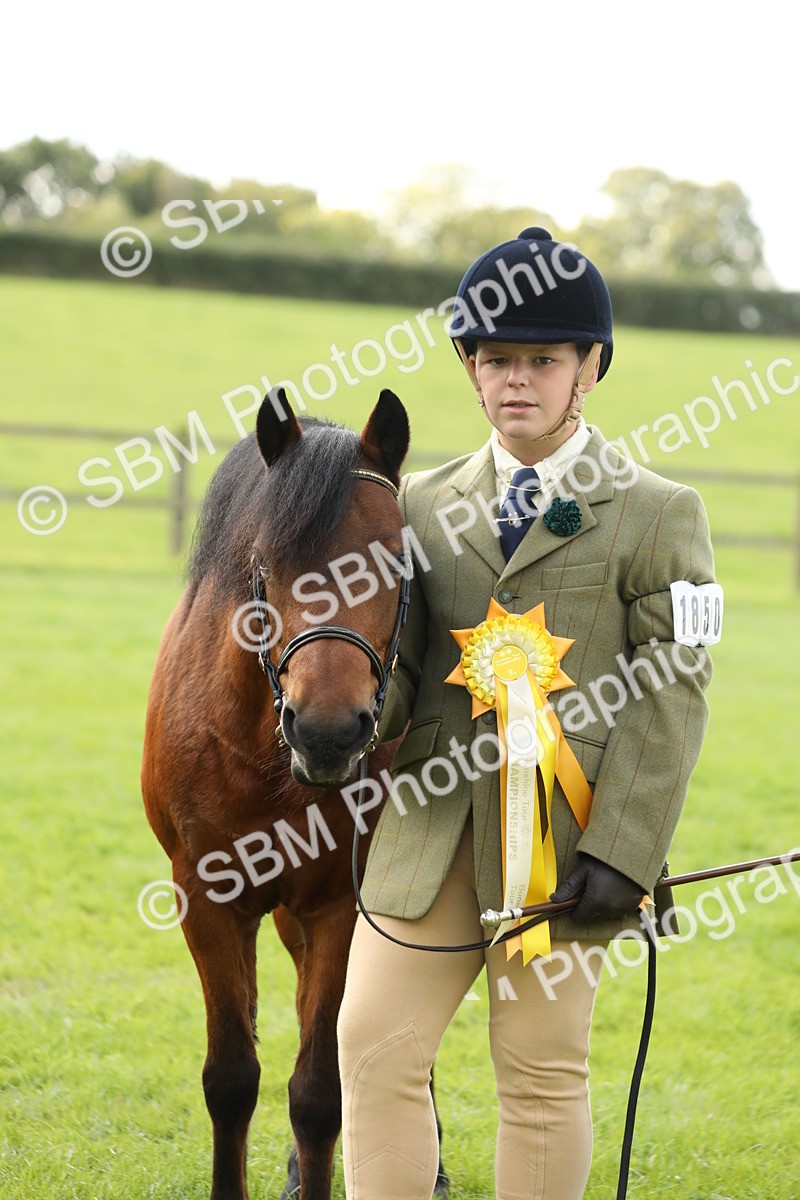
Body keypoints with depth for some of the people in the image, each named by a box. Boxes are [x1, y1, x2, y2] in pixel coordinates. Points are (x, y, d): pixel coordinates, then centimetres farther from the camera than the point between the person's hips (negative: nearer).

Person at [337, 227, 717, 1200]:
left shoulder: (657, 515, 0)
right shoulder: (424, 505, 12)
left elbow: (671, 697, -5)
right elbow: (401, 665, 14)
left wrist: (621, 854, -14)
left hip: (562, 841, -4)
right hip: (429, 830, 4)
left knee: (543, 1075, 5)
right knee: (374, 1047, 1)